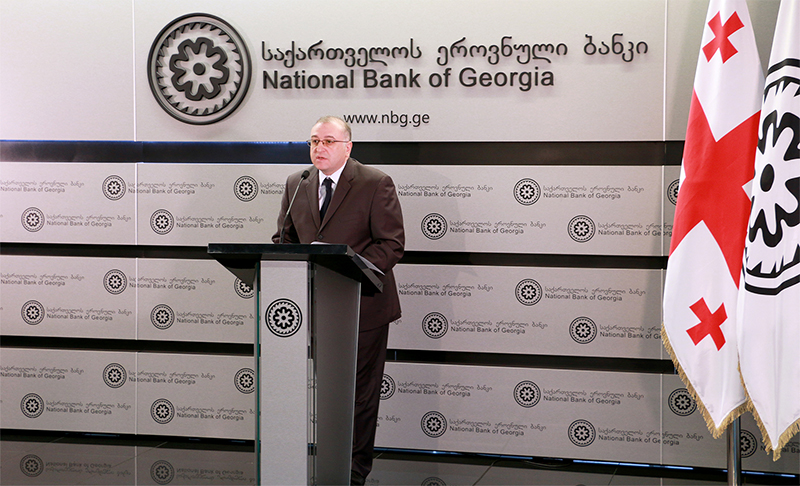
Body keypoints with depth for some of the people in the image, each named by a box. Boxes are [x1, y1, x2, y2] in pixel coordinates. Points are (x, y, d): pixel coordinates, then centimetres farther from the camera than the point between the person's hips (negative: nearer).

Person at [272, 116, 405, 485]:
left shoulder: (376, 184, -6)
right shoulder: (296, 185, 9)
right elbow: (283, 238, 15)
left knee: (361, 393, 4)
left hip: (362, 305, -4)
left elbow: (392, 244, -10)